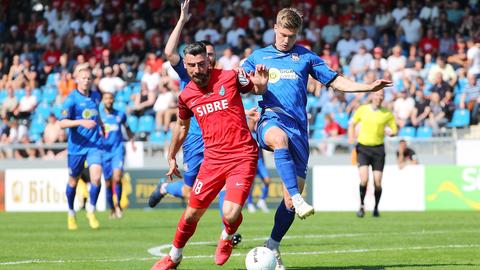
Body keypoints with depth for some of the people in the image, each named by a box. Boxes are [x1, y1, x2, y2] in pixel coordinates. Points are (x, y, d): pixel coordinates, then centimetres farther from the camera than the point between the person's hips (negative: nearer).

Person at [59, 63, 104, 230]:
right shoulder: (72, 99, -10)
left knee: (96, 176, -18)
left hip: (94, 144, 3)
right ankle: (71, 214, 32)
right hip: (76, 146, -3)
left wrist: (101, 125, 22)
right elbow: (63, 123, -20)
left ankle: (91, 211, 0)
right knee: (73, 181, 11)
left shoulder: (96, 96, 7)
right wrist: (81, 122, -31)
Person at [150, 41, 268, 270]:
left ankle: (227, 238, 18)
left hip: (242, 157, -3)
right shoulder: (186, 96, 4)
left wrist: (261, 85, -13)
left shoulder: (230, 77, -6)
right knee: (191, 215, 6)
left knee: (231, 214, -19)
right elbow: (181, 126, 23)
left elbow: (258, 90, 11)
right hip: (212, 160, 3)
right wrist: (171, 157, 27)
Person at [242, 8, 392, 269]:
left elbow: (336, 81, 17)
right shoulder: (258, 56, 18)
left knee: (291, 193, -2)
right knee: (279, 137, -41)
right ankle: (298, 199, -51)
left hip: (298, 127, 2)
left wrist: (368, 87, 6)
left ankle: (272, 246, 12)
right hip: (270, 119, -2)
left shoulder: (306, 57, 17)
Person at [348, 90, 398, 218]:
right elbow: (352, 123, 16)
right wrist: (351, 137, -1)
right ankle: (361, 205, 4)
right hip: (363, 148, -1)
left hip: (378, 149, 1)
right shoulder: (362, 110, 2)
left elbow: (394, 130, 10)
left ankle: (376, 208, 20)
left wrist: (390, 132, -13)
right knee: (364, 179, -17)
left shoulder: (387, 114, 1)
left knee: (377, 182, -2)